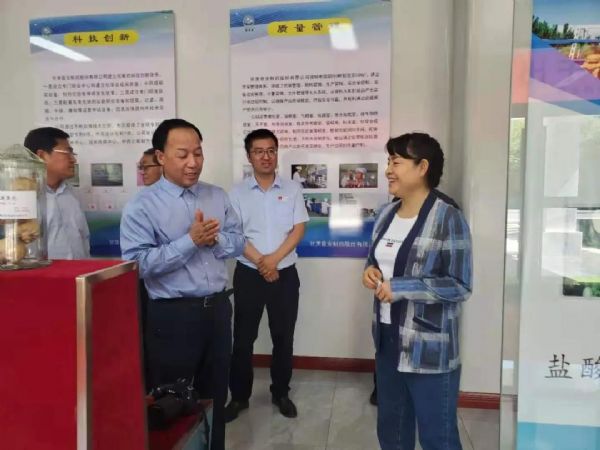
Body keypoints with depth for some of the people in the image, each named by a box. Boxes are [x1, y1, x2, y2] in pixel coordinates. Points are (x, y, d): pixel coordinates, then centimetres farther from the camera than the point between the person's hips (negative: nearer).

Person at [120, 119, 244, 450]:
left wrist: (214, 239, -15)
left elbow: (238, 242, 6)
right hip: (172, 315, -5)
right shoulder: (141, 206, -10)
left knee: (215, 393, 22)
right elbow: (137, 263, -19)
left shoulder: (218, 196, 5)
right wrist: (190, 240, -24)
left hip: (218, 308, 5)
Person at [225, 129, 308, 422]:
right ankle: (239, 395, 25)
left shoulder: (292, 189, 2)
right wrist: (260, 262, -16)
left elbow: (298, 229, -3)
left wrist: (274, 258, -15)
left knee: (283, 337, 11)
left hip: (285, 274, 1)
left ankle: (280, 393, 30)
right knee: (243, 338, 8)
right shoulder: (237, 193, 0)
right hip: (248, 274, -1)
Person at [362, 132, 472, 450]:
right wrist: (370, 272, -4)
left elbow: (460, 286, -18)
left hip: (429, 348, -7)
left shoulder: (448, 218, -15)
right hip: (387, 340, 7)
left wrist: (400, 288, -22)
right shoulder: (386, 214, 7)